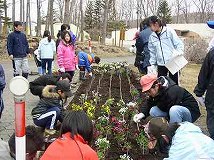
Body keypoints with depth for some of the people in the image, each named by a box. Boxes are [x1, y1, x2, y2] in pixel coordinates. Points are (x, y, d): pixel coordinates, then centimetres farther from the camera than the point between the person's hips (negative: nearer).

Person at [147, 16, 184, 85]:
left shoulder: (169, 31, -5)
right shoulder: (152, 37, 8)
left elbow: (179, 44, -4)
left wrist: (179, 52, -22)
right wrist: (152, 64, 7)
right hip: (161, 64, 4)